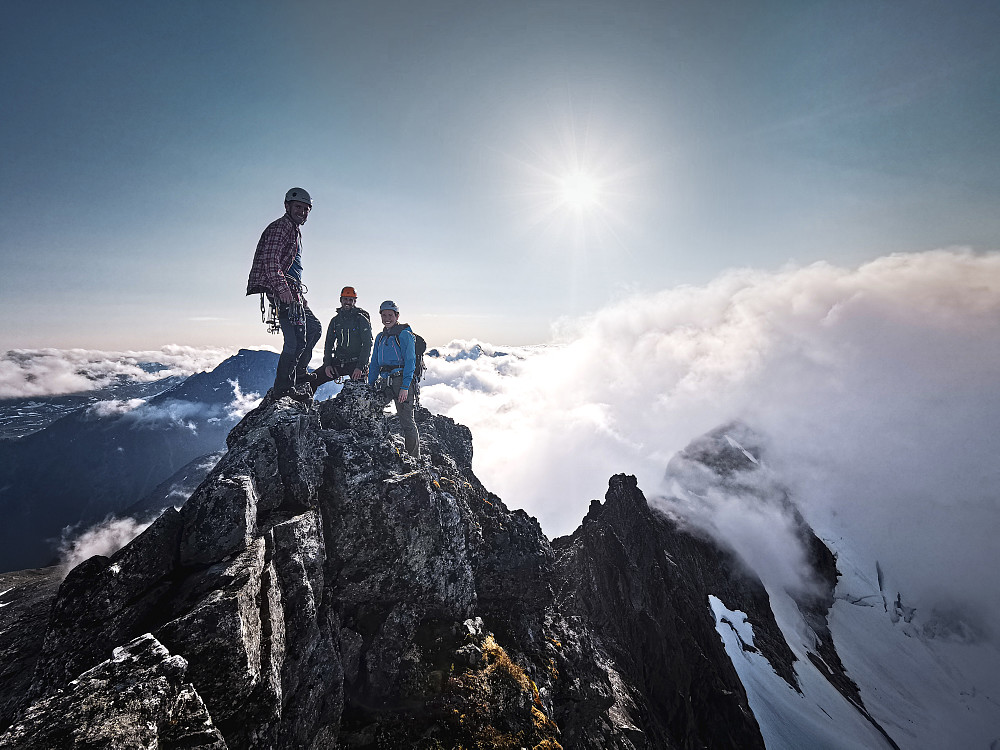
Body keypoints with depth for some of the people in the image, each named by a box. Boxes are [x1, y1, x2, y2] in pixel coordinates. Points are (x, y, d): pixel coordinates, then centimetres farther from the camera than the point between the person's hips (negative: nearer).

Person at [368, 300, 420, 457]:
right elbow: (374, 363, 21)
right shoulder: (380, 337, 18)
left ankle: (414, 458, 5)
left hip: (401, 380, -7)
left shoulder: (405, 334, -3)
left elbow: (410, 361, -10)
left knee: (406, 421, -5)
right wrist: (370, 385, 11)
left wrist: (405, 387, -18)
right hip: (385, 382, 7)